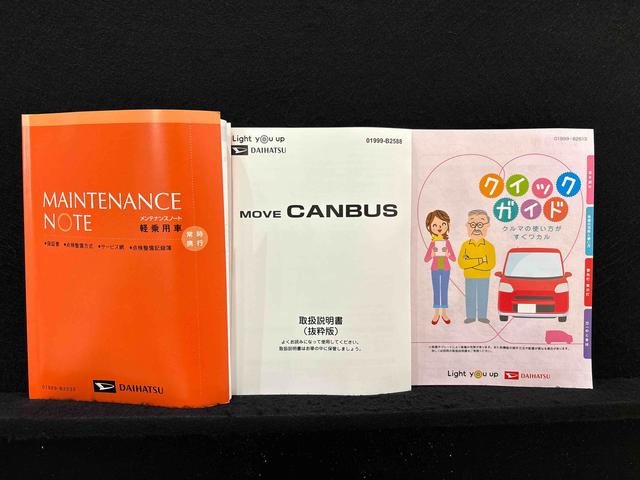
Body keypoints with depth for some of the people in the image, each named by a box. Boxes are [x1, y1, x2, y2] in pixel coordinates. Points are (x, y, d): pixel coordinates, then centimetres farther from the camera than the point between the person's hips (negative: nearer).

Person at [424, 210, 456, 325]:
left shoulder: (447, 242, -4)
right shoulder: (432, 243, -5)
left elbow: (454, 259, -2)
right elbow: (426, 259, -3)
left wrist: (448, 255, -24)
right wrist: (432, 255, -24)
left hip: (445, 269, 0)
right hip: (435, 269, 0)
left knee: (444, 291, 6)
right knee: (436, 291, 6)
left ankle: (444, 313, 16)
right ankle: (436, 314, 15)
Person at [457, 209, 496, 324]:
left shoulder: (489, 246, -6)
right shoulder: (465, 245, -4)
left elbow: (491, 264, -16)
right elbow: (461, 263, -13)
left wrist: (470, 263, -19)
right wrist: (480, 260, -23)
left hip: (484, 277, -1)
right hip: (469, 277, 1)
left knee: (483, 297, 6)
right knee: (470, 297, 6)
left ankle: (482, 316, 17)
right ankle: (470, 316, 15)